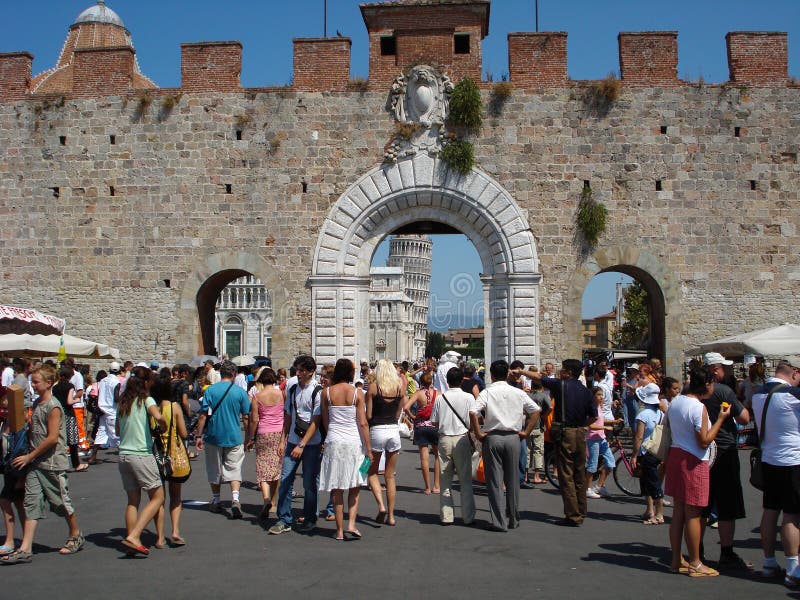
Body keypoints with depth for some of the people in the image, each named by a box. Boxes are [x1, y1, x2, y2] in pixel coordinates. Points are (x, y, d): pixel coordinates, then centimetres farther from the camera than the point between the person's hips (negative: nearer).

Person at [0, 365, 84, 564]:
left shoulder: (53, 406, -14)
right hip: (35, 463, 7)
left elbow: (52, 438, -18)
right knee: (31, 503, 1)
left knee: (61, 503, 5)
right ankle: (25, 549, 0)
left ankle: (76, 536, 24)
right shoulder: (36, 404, 12)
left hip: (52, 463, -7)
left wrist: (29, 456, -13)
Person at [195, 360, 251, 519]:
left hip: (214, 436, 0)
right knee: (234, 469, 3)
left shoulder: (210, 390, -5)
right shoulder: (240, 392, -4)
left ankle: (216, 502, 26)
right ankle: (235, 499, -18)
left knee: (215, 470, 15)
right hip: (234, 437, 0)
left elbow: (203, 415, -6)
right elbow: (246, 417, -1)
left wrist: (199, 436, 2)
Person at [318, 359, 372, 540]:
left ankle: (339, 530, 12)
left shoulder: (326, 392, -1)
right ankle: (351, 524, 0)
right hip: (354, 441, -1)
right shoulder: (357, 394, -6)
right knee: (354, 488, 13)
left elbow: (325, 421, 6)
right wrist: (368, 448, -2)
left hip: (333, 441, 1)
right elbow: (363, 423, -7)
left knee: (337, 489, 8)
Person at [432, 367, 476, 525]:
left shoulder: (440, 398, 0)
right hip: (462, 439, -1)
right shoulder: (468, 397, -5)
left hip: (444, 439, 1)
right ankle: (468, 516, 9)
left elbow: (435, 422, 3)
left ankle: (446, 516, 9)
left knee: (445, 480, 8)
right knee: (465, 480, 6)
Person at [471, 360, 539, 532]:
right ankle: (514, 520, 20)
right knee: (513, 480, 12)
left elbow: (473, 412, -17)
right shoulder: (518, 393, 4)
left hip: (492, 438, -2)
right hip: (513, 438, 2)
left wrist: (478, 433, -7)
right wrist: (526, 432, 6)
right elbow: (536, 411, 2)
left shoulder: (487, 392, -4)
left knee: (494, 481, 3)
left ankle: (498, 522, 4)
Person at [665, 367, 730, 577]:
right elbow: (704, 441, -17)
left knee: (678, 511, 12)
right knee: (693, 514, 1)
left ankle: (677, 560, 19)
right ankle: (695, 564, 9)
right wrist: (720, 418, -11)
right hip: (693, 462, -8)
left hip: (675, 455, 8)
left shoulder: (675, 402, 8)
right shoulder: (699, 408, -17)